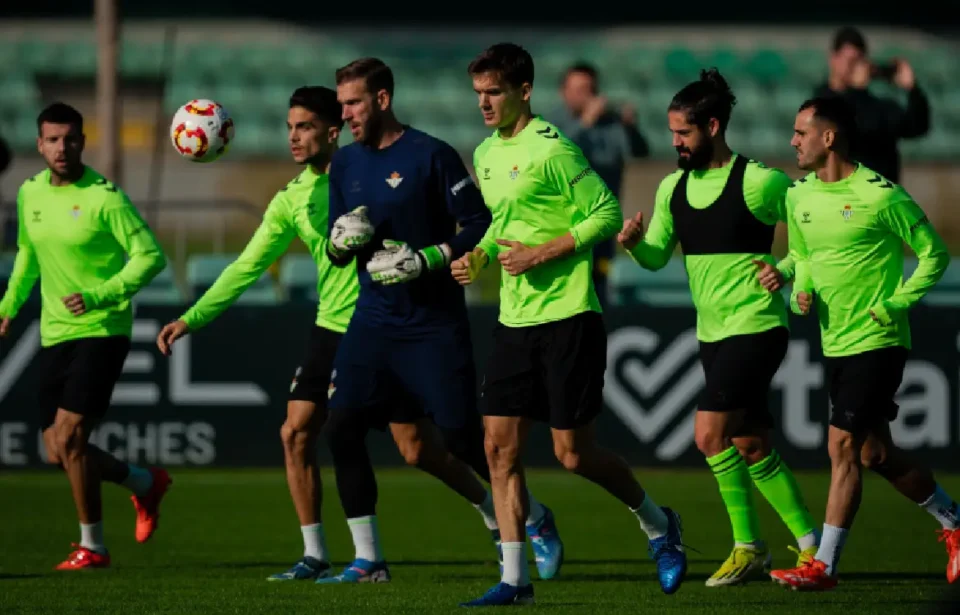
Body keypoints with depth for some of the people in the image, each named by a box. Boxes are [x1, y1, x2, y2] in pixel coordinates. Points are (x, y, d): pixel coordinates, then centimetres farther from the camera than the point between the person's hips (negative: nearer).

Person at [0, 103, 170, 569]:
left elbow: (151, 256, -14)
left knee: (68, 437, -16)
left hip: (102, 331, -7)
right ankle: (146, 483, 32)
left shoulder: (105, 198, -13)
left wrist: (100, 295, -23)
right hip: (54, 334, 7)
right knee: (57, 452, 7)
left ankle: (92, 546, -1)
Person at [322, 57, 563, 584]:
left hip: (435, 323, -6)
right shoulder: (345, 164, 9)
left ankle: (534, 521, 23)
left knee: (461, 439, -3)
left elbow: (480, 226, -10)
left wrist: (426, 259, -20)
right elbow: (335, 250, 14)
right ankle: (367, 560, 2)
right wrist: (342, 240, -9)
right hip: (374, 319, 6)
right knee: (341, 426, -8)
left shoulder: (431, 156, -10)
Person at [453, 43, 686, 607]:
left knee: (574, 452, -4)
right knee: (500, 445, -1)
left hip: (568, 317, -8)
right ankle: (515, 579, 2)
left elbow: (608, 212, -13)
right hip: (515, 322, 8)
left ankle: (658, 523, 21)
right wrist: (478, 258, 7)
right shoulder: (486, 154, 13)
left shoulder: (551, 149, -12)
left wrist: (543, 253, -17)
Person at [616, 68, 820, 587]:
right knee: (751, 448, 7)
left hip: (756, 327, -7)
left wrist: (785, 271, -16)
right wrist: (635, 242, -12)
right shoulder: (673, 186, 8)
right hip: (712, 333, 7)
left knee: (710, 433, -15)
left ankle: (747, 546, -5)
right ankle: (809, 542, 17)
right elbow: (657, 257, 8)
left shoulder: (759, 182, -12)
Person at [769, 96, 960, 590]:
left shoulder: (880, 195, -14)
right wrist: (801, 292, 1)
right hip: (835, 343, 8)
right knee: (875, 454, 11)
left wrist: (896, 304, -15)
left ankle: (825, 564, -6)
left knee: (843, 446, -10)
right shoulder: (799, 196, 7)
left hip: (877, 341, -8)